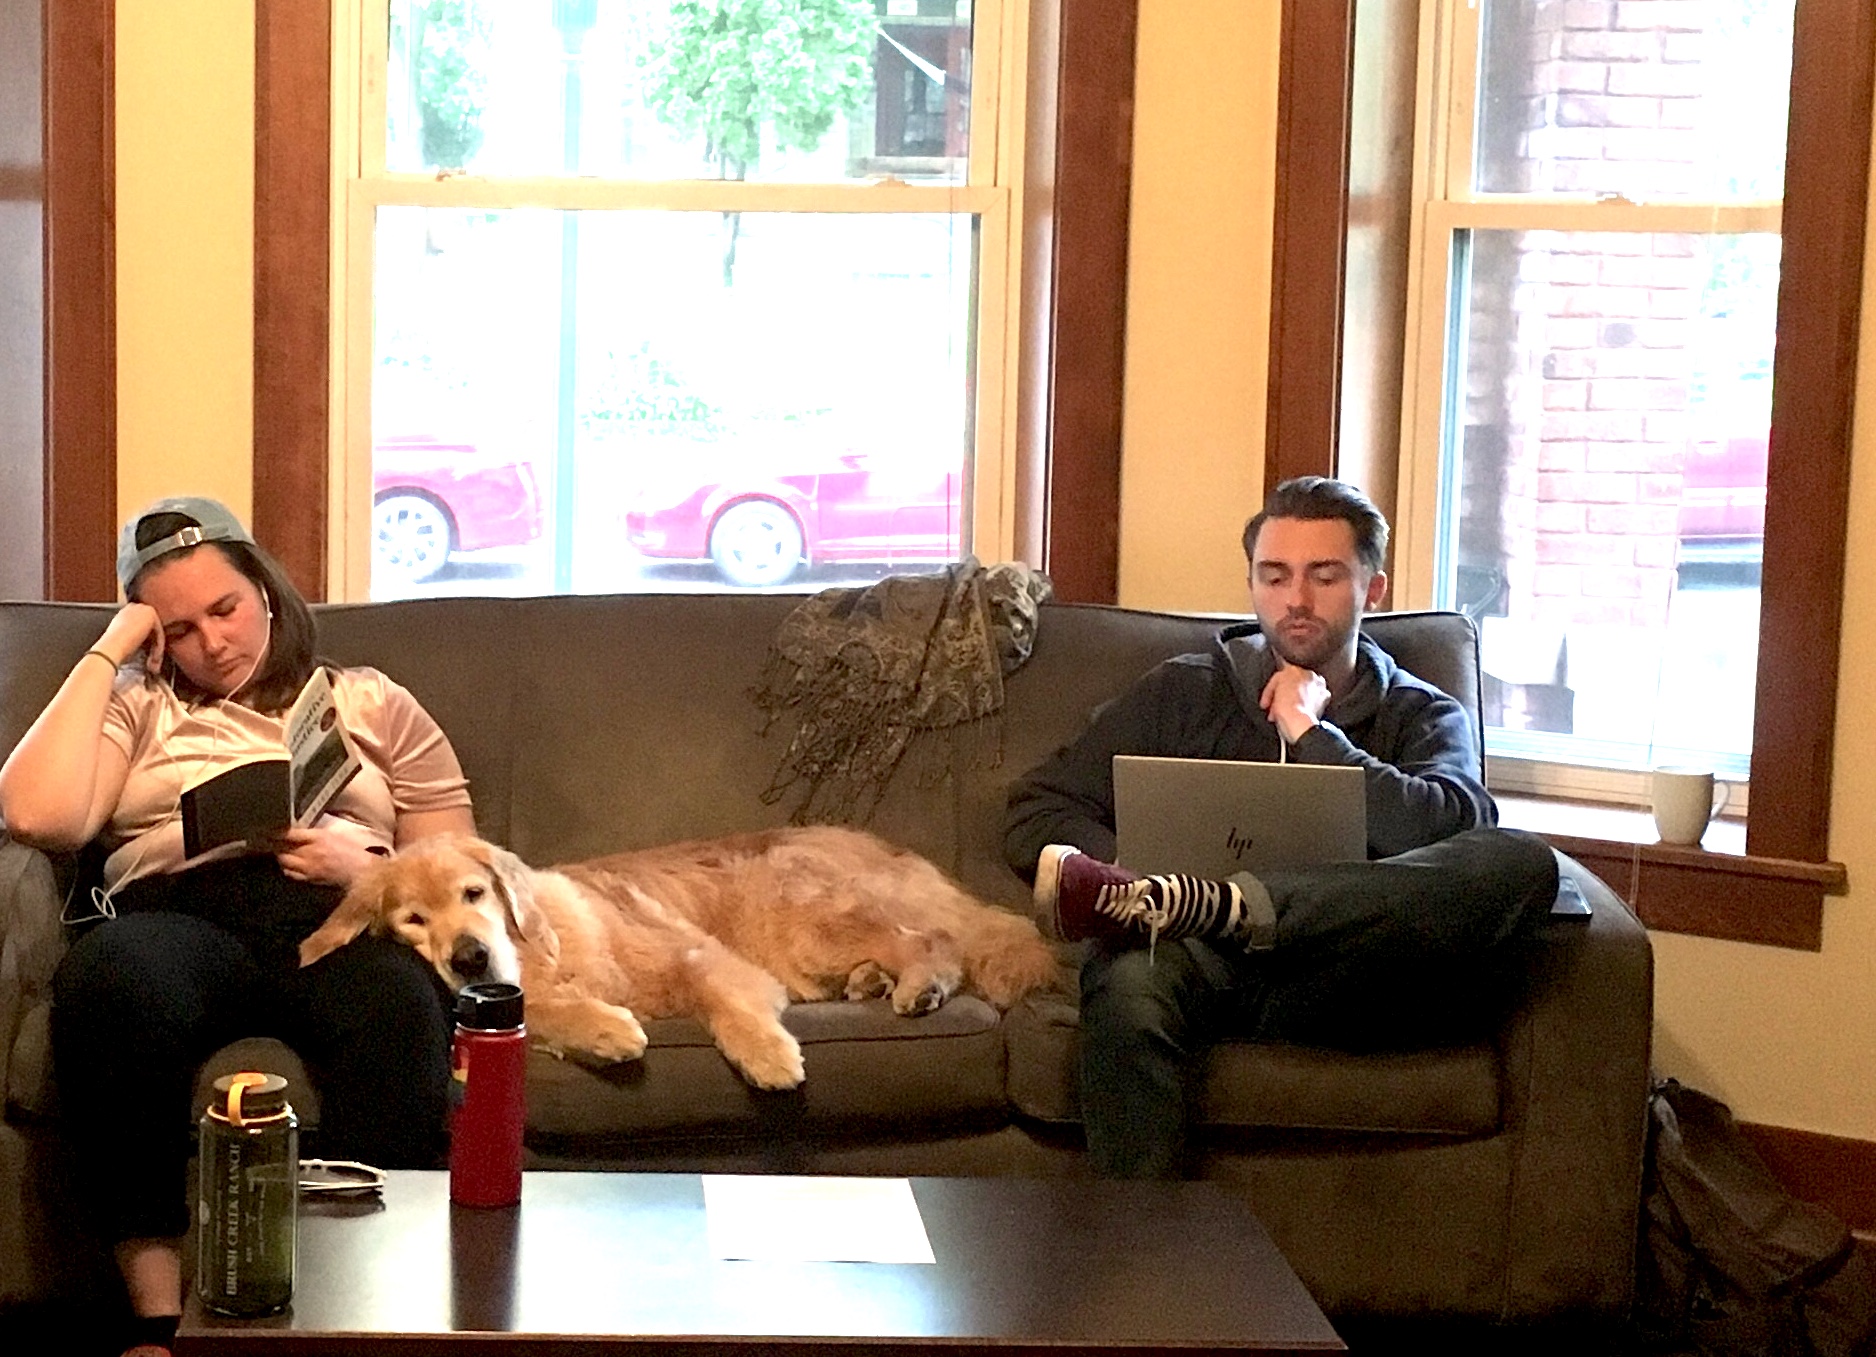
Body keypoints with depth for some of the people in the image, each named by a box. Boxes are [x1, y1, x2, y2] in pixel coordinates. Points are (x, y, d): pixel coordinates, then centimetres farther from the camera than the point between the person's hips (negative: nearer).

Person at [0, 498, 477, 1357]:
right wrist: (107, 653, 11)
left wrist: (364, 869, -1)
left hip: (339, 917, 0)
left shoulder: (371, 703, 28)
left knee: (396, 1007, -39)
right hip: (178, 917, 0)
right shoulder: (136, 708, 26)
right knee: (107, 980, -39)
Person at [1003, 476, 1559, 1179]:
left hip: (1347, 981, 0)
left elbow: (1459, 828, -3)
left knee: (1522, 862, -28)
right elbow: (1037, 811, 15)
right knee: (1130, 986, -38)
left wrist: (1309, 734, 0)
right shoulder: (1184, 691, 24)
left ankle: (1209, 905, -39)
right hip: (1203, 965, 0)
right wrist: (1131, 869, -6)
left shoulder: (1423, 717, 21)